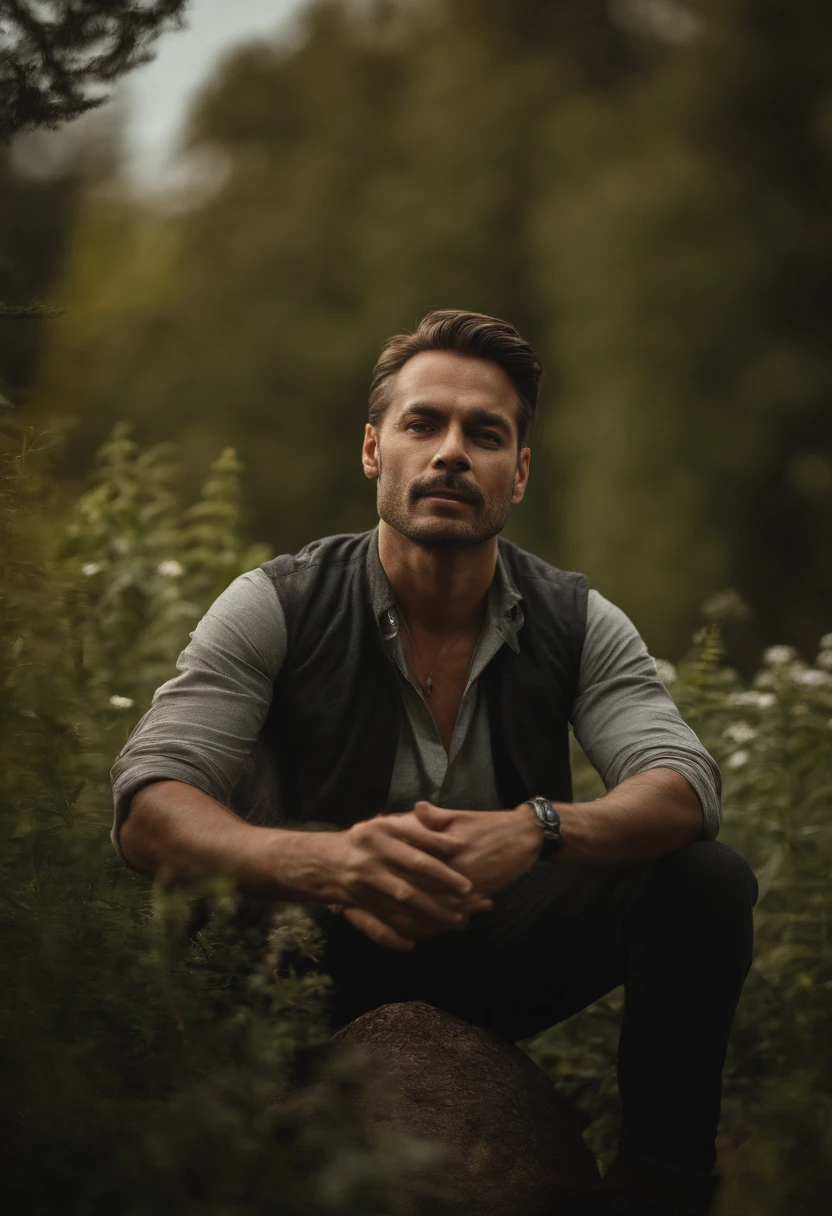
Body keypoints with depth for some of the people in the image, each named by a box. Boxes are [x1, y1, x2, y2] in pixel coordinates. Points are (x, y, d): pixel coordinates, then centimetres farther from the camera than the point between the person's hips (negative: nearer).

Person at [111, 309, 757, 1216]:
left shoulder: (576, 623, -2)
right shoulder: (276, 607, -10)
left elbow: (684, 788, -16)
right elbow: (146, 807, -22)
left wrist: (538, 829, -41)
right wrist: (318, 860, -45)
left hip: (502, 952, 3)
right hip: (332, 956, -3)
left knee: (709, 882, -19)